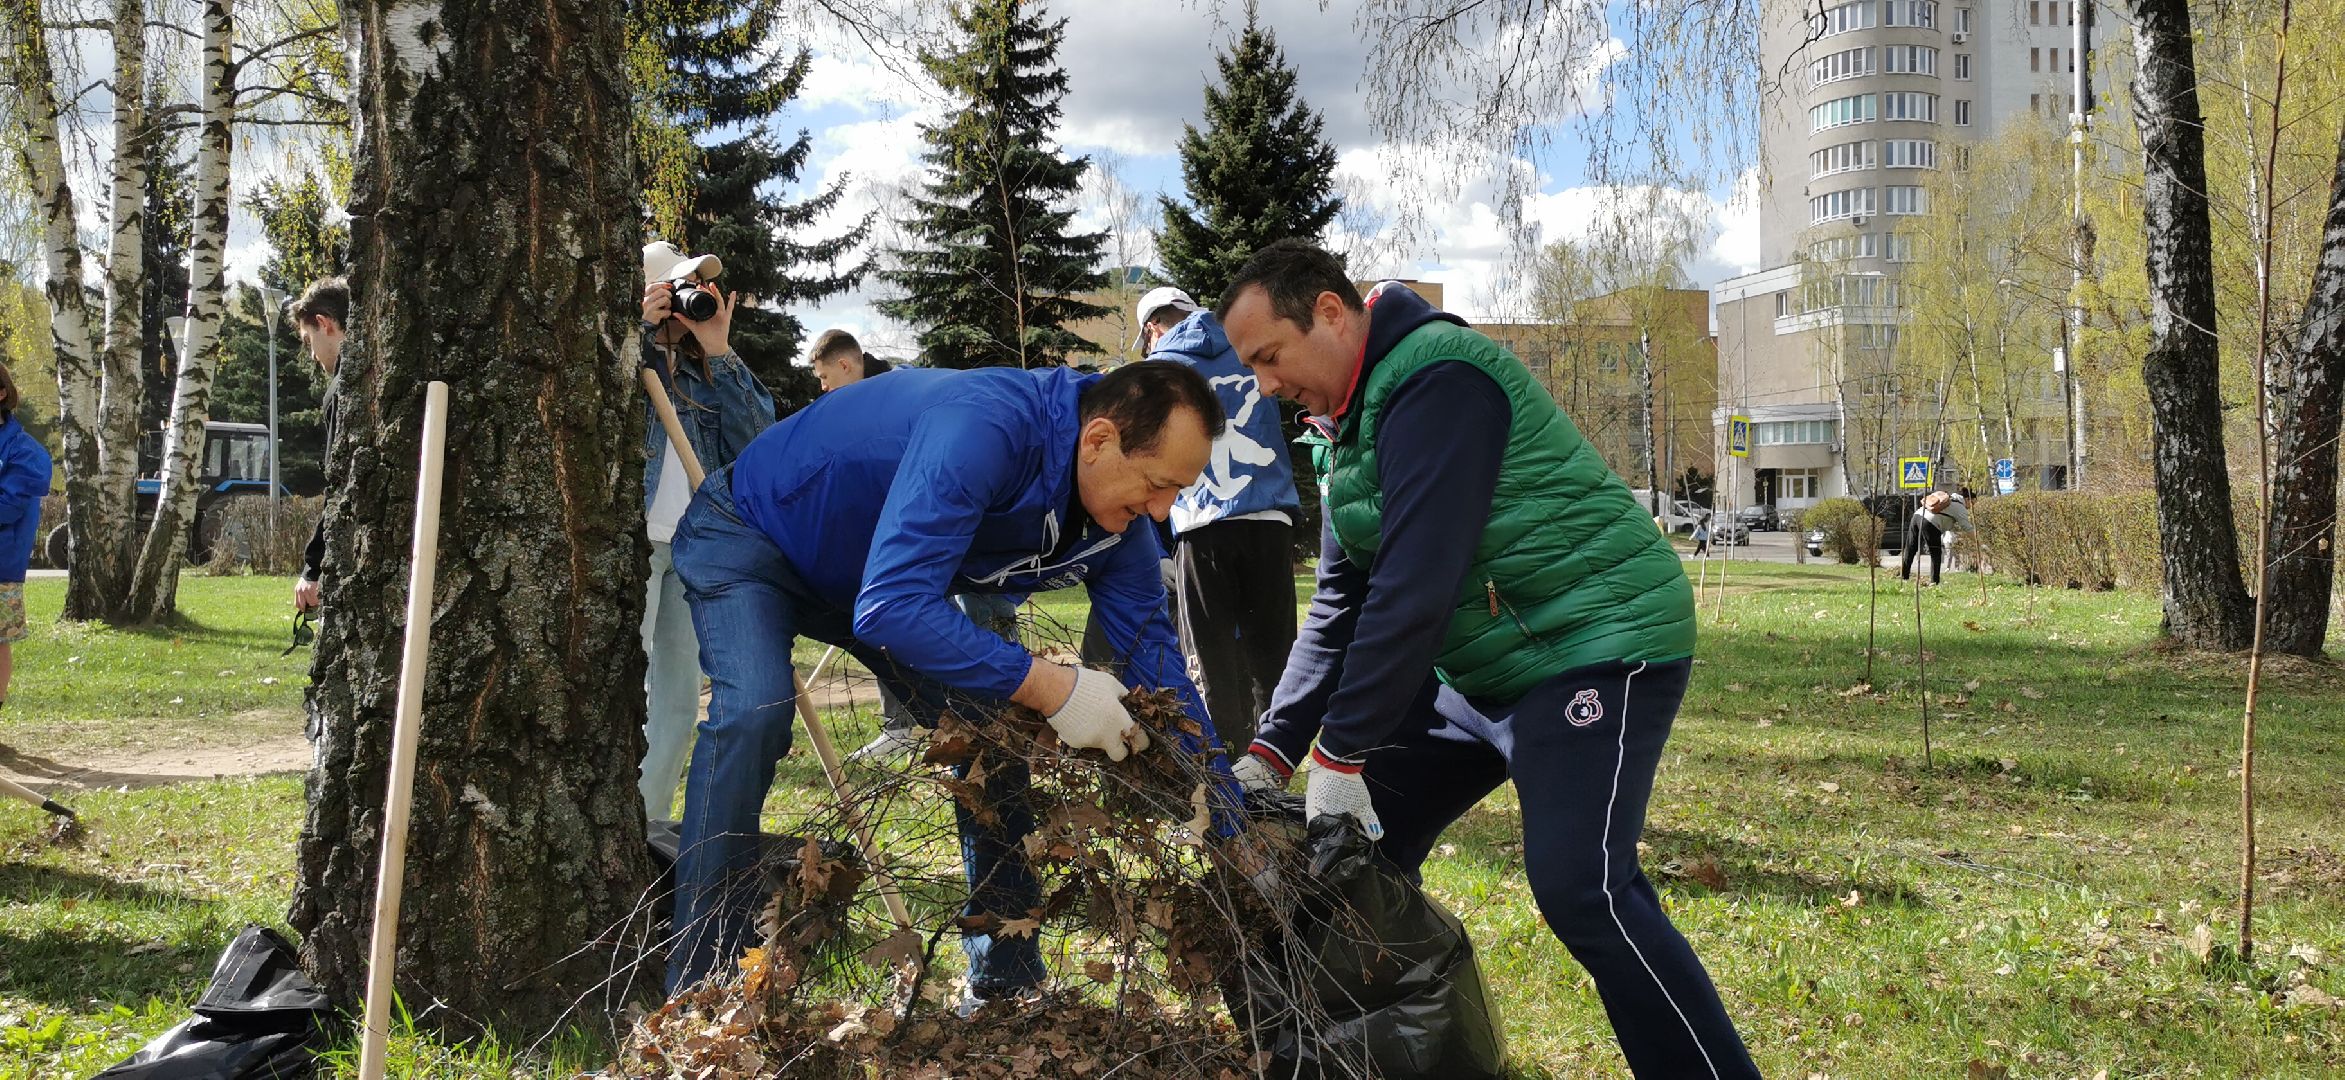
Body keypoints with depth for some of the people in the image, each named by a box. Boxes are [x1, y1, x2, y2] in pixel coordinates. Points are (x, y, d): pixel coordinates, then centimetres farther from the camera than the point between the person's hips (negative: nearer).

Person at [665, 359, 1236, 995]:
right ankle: (702, 985, -22)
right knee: (755, 710, -31)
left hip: (889, 575, 7)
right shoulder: (984, 429, -41)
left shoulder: (1118, 518, -15)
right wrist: (1049, 686, -46)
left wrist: (1236, 840, -12)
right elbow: (890, 606, -47)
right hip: (749, 533, -7)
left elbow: (1155, 656, -9)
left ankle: (1007, 979, 7)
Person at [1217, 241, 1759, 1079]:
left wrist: (1340, 751, -21)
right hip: (1479, 670, 10)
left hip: (1600, 651, -10)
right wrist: (1272, 751, 6)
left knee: (1579, 889, -23)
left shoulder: (1437, 381, -20)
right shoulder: (1358, 416, 11)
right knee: (1360, 840, 11)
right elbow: (1340, 605, 13)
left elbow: (1415, 586, -26)